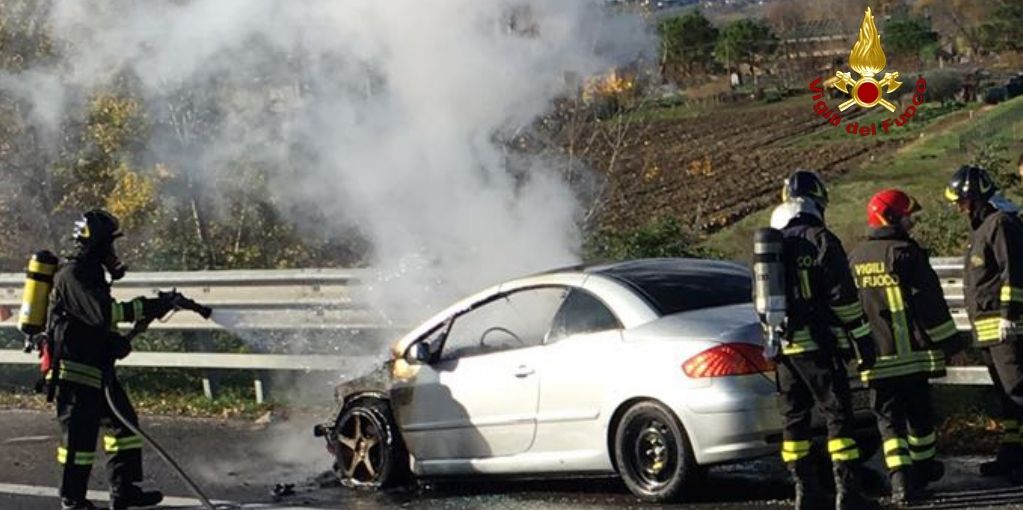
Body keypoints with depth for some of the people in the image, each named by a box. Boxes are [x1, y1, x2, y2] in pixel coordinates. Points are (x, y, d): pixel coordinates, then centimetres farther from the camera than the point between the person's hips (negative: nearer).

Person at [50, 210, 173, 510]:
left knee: (124, 422, 10)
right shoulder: (72, 277, -17)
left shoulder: (90, 273, 16)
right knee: (80, 436, -5)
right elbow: (102, 312, -30)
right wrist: (146, 307, -28)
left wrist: (115, 341, 2)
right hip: (74, 370, -10)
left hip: (98, 368, 10)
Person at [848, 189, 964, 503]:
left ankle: (900, 477, -12)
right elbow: (929, 301, -12)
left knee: (889, 418, 3)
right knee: (919, 412, 14)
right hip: (911, 353, -4)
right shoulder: (905, 253, -10)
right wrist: (948, 339, -5)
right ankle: (923, 468, 28)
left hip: (874, 358, 4)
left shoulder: (854, 258, 9)